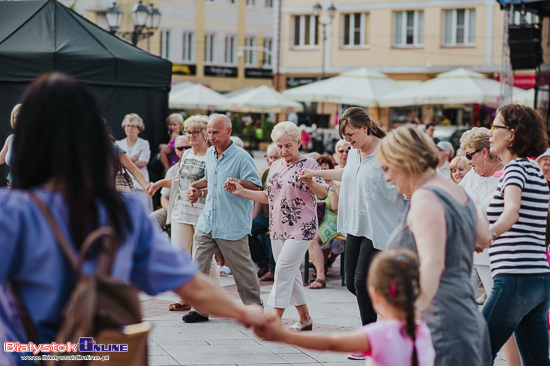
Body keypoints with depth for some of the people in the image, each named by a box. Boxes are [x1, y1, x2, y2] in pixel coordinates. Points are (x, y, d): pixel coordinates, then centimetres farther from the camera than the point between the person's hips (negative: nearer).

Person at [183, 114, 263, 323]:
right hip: (207, 221, 7)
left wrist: (238, 183, -31)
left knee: (242, 269, 2)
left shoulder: (242, 157, -11)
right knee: (198, 266, 2)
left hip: (232, 225, -7)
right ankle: (201, 308, 9)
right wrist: (196, 189, 13)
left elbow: (256, 186, -14)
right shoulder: (210, 154, 12)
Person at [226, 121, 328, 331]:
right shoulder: (275, 167, 13)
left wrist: (311, 183, -32)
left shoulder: (309, 164, -6)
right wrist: (241, 192, 9)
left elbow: (323, 194, -12)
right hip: (278, 229, 7)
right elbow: (268, 197, 18)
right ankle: (305, 319, 23)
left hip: (301, 229, -7)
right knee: (290, 274, 11)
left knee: (284, 268, -15)